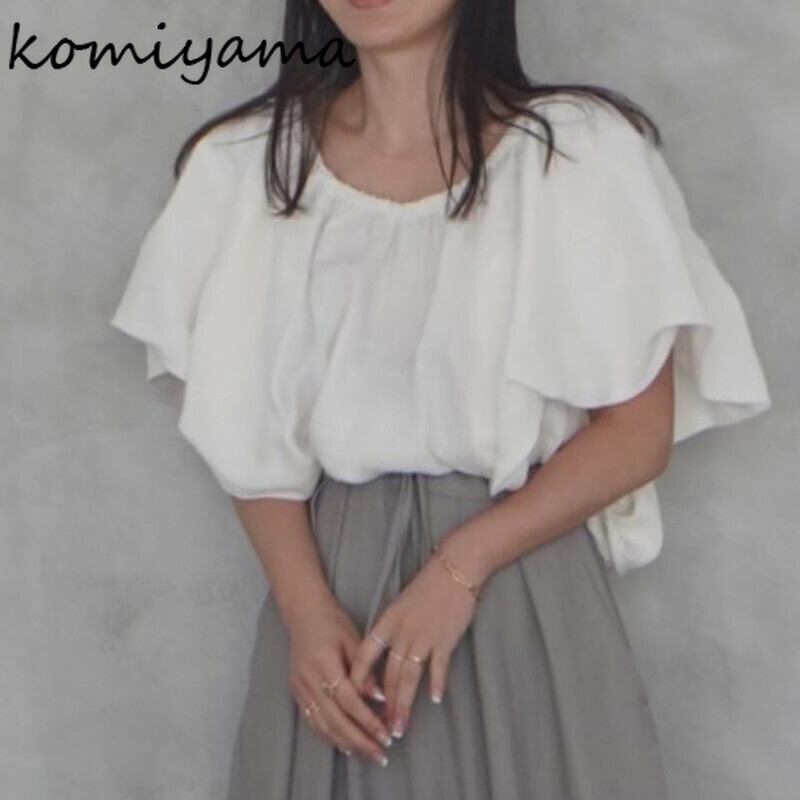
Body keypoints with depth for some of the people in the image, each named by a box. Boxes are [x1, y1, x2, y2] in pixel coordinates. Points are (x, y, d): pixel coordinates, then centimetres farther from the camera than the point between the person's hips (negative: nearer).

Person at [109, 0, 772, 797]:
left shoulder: (583, 150, -10)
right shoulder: (246, 165, 0)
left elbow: (639, 432, -7)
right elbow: (248, 429, 3)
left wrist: (461, 565, -15)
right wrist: (304, 607, -9)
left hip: (522, 572, -2)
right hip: (329, 568, 3)